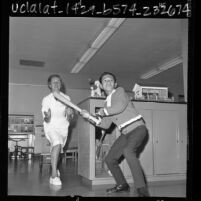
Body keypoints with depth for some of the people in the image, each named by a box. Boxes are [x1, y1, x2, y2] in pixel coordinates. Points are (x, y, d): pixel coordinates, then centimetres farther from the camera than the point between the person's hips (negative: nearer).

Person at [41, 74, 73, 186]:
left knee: (57, 150, 13)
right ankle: (54, 175, -26)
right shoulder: (46, 99, -4)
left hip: (63, 127, 3)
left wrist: (69, 114, -19)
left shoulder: (66, 98, 1)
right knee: (57, 144, -30)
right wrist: (47, 117, -30)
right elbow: (47, 120, -7)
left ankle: (55, 169, 45)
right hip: (51, 126, -3)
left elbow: (68, 119, 3)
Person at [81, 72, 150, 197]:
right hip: (126, 133, 8)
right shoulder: (107, 103, 17)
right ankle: (122, 185, 29)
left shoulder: (120, 91, -1)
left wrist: (104, 111, -6)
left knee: (128, 150, -35)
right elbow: (105, 125, 12)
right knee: (110, 159, 7)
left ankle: (142, 190, -30)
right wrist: (89, 117, 2)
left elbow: (120, 107, -22)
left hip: (137, 127, -8)